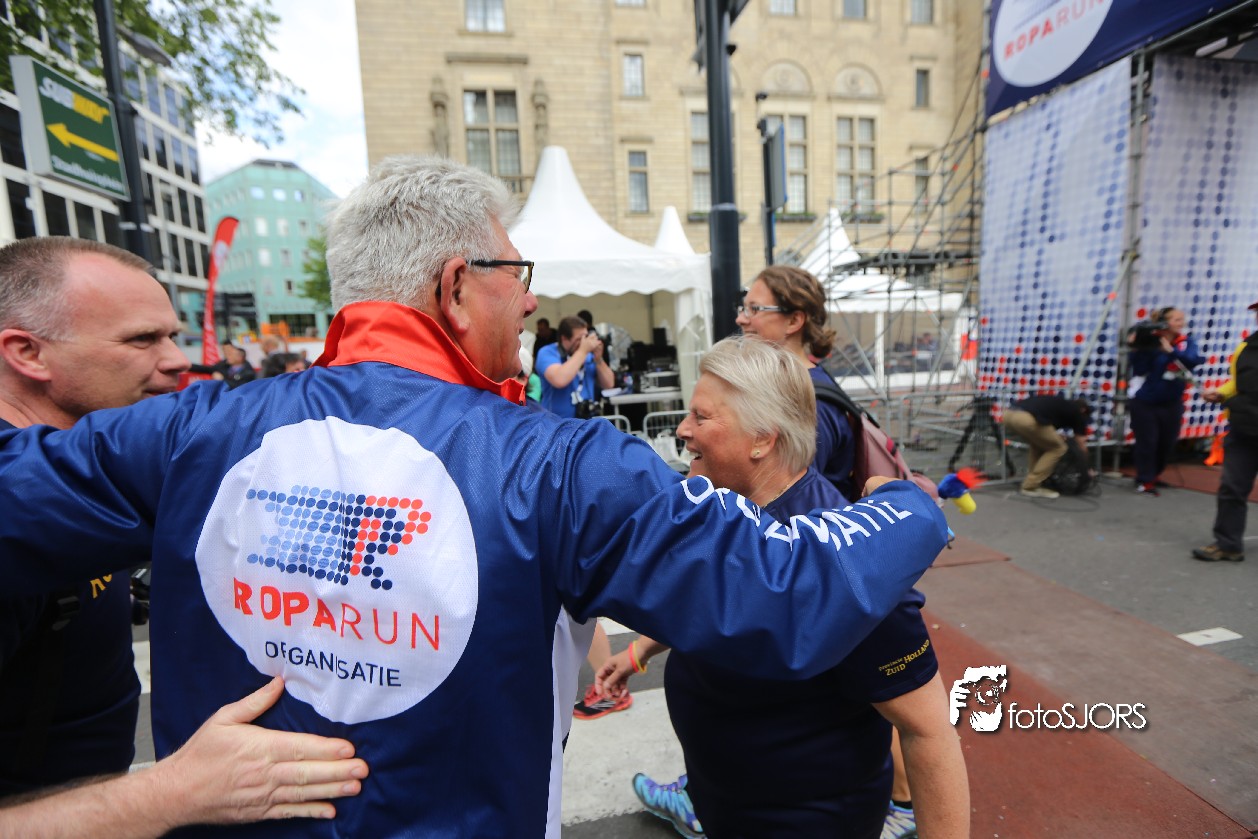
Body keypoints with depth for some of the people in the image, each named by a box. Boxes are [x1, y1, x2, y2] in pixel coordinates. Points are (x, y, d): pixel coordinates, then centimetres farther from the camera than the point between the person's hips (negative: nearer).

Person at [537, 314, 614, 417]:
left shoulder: (589, 354, 7)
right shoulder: (548, 353, -8)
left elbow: (609, 385, 7)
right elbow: (559, 381, -27)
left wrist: (598, 359, -8)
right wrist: (583, 351, -20)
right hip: (558, 420, -5)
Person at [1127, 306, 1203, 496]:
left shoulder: (1186, 342, 0)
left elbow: (1194, 360, -19)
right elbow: (1139, 371, -18)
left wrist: (1171, 351, -31)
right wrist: (1137, 349, -28)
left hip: (1172, 403, 5)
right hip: (1145, 402, -4)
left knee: (1167, 443, 12)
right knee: (1147, 442, -3)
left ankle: (1153, 476, 33)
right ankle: (1145, 482, 9)